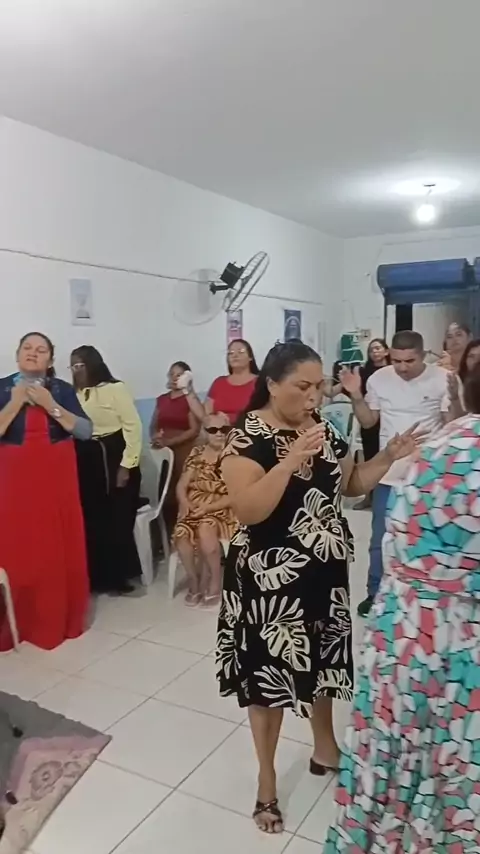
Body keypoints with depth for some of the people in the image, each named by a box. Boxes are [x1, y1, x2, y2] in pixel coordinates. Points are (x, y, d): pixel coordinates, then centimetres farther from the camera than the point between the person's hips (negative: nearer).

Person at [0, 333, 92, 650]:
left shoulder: (62, 389, 5)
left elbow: (86, 431, -5)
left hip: (57, 478, 1)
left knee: (61, 546, 2)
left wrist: (50, 405, -13)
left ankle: (62, 617, 18)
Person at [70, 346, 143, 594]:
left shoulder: (115, 389, -5)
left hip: (114, 457, -4)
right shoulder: (74, 395, 9)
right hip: (87, 462, 5)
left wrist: (127, 465, -12)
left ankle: (121, 574, 15)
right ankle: (101, 577, 20)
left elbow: (133, 426, -8)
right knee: (92, 521, 7)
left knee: (119, 519, -1)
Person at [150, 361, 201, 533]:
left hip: (183, 452, -4)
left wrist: (169, 442, -14)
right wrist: (154, 438, -5)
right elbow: (153, 426, 18)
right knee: (165, 495, 3)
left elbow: (195, 430, -8)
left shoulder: (189, 399, 0)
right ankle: (169, 535, 15)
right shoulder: (161, 399, 16)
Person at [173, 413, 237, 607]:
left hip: (222, 509, -3)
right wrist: (185, 504, -14)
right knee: (181, 532, -28)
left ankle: (214, 584, -13)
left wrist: (208, 507, -18)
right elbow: (182, 485, 7)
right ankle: (194, 581, -5)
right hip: (195, 507, 3)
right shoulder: (197, 454, 10)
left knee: (205, 529, -35)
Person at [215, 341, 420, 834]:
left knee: (322, 660, 21)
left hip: (324, 571, 6)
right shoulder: (247, 437, -17)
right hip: (271, 577, -6)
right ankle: (266, 779, 29)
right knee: (271, 670, 8)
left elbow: (349, 485, 12)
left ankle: (324, 748, 46)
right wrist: (291, 460, -32)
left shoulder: (322, 430, 3)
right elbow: (247, 510, -25)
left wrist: (388, 458, -3)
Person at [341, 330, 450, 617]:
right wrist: (356, 396, -10)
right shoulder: (379, 379, -4)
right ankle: (375, 593, 28)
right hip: (388, 473, 2)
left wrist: (455, 398, -26)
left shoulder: (442, 379, -11)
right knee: (381, 540, 11)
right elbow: (368, 421, 5)